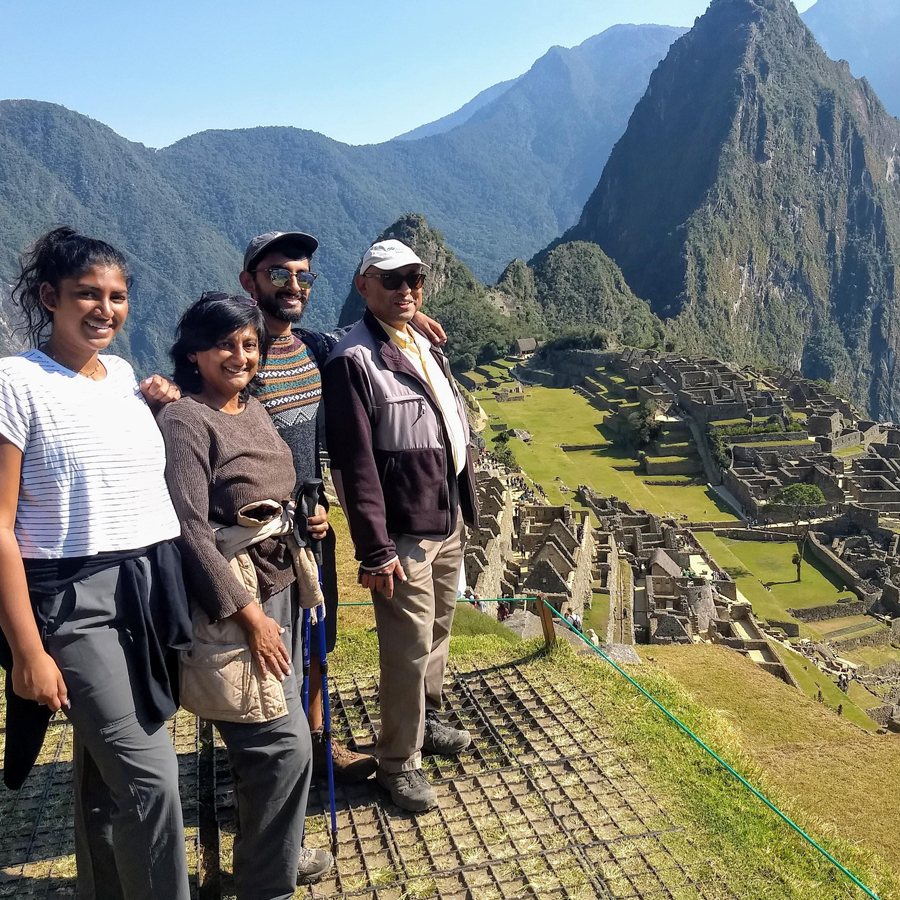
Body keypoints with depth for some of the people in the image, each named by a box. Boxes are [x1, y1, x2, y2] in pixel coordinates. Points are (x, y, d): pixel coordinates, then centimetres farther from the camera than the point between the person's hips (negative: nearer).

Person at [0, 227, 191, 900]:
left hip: (150, 592, 6)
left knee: (105, 775, 17)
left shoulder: (124, 373, 10)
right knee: (151, 779, -7)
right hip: (75, 600, -6)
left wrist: (156, 405, 10)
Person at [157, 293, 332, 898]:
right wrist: (249, 613, -18)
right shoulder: (185, 420, -15)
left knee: (272, 736, 17)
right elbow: (190, 529, -19)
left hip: (280, 584, 8)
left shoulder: (253, 408, 9)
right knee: (284, 742, -5)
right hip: (230, 598, -8)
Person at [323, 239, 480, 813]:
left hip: (448, 524, 8)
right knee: (408, 648, 0)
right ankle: (399, 763, 19)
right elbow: (355, 463, -19)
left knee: (438, 632, 21)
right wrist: (375, 550, -19)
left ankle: (426, 722, 42)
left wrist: (464, 507, 15)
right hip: (404, 534, -8)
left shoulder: (427, 348, 11)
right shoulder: (354, 360, -15)